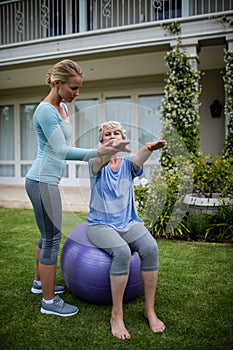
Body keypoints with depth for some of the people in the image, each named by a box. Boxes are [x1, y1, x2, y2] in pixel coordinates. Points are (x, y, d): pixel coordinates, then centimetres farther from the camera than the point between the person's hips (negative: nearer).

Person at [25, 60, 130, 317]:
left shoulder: (62, 108, 11)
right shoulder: (45, 111, -17)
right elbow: (62, 150, -24)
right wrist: (99, 152, -31)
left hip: (45, 180, 10)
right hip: (42, 181, -10)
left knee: (48, 235, 19)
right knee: (52, 238, -3)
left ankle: (40, 282, 37)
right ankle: (49, 301, 10)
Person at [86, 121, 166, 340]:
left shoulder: (128, 163, 6)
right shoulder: (96, 163, 0)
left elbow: (138, 160, -20)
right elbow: (100, 162, -27)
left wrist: (148, 149, -45)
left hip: (129, 222, 3)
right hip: (101, 223, -2)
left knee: (150, 248, -27)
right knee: (122, 251, -32)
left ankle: (150, 309, -12)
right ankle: (116, 315, -17)